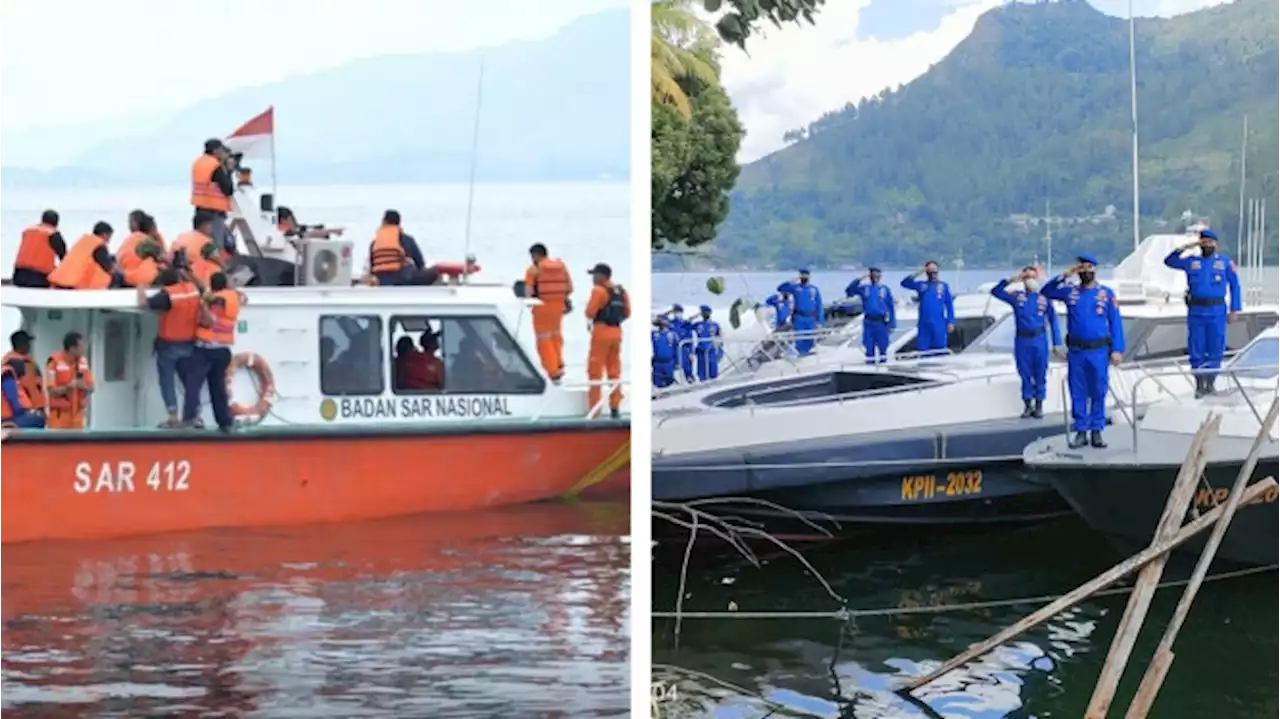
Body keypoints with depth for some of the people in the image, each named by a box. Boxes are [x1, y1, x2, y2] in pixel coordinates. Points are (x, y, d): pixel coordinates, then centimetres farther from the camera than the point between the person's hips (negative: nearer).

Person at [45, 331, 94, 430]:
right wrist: (68, 387, -28)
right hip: (59, 417, -6)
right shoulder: (55, 362, -12)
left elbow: (91, 388, 10)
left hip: (77, 417, 6)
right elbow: (52, 391, -13)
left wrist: (84, 386, -13)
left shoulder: (83, 361, 6)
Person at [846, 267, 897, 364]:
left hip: (881, 322, -1)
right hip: (868, 322, 1)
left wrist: (892, 324, 2)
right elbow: (849, 291, -2)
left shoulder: (885, 289, 5)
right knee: (869, 346, 4)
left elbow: (891, 307, 6)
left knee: (883, 345, 0)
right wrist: (858, 280, -9)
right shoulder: (864, 288, 7)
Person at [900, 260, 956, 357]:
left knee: (940, 351, 0)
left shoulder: (943, 286, 5)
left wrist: (951, 322, -2)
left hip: (939, 324, -1)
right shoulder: (921, 285, 9)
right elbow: (905, 283, -3)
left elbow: (949, 305, 5)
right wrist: (918, 273, -12)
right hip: (923, 324, 1)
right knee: (923, 351, 2)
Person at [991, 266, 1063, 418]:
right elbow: (995, 291, 2)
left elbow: (1053, 320, 5)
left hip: (1039, 340, -1)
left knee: (1040, 374, 3)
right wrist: (1011, 280, -8)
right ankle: (1027, 404, 17)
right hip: (1022, 341, 1)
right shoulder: (1016, 296, 6)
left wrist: (1057, 343, 1)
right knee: (1025, 374, 7)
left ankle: (1039, 404, 15)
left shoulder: (1044, 298, 2)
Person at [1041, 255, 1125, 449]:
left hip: (1099, 352, -2)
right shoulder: (1070, 292, 7)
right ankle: (1080, 432, 10)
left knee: (1098, 393, 2)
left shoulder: (1107, 294, 2)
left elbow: (1115, 322, 1)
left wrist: (1117, 349, -6)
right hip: (1076, 352, 2)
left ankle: (1096, 431, 9)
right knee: (1078, 394, 4)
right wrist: (1064, 276, -3)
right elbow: (1046, 292, 8)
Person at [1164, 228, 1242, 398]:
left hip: (1217, 313, -1)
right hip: (1196, 312, 1)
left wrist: (1234, 310, -2)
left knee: (1215, 349, 1)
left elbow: (1235, 286, 4)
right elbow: (1169, 262, 11)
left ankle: (1210, 383, 13)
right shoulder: (1191, 262, 9)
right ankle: (1199, 385, 10)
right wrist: (1185, 248, -1)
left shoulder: (1225, 262, 4)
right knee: (1196, 349, 2)